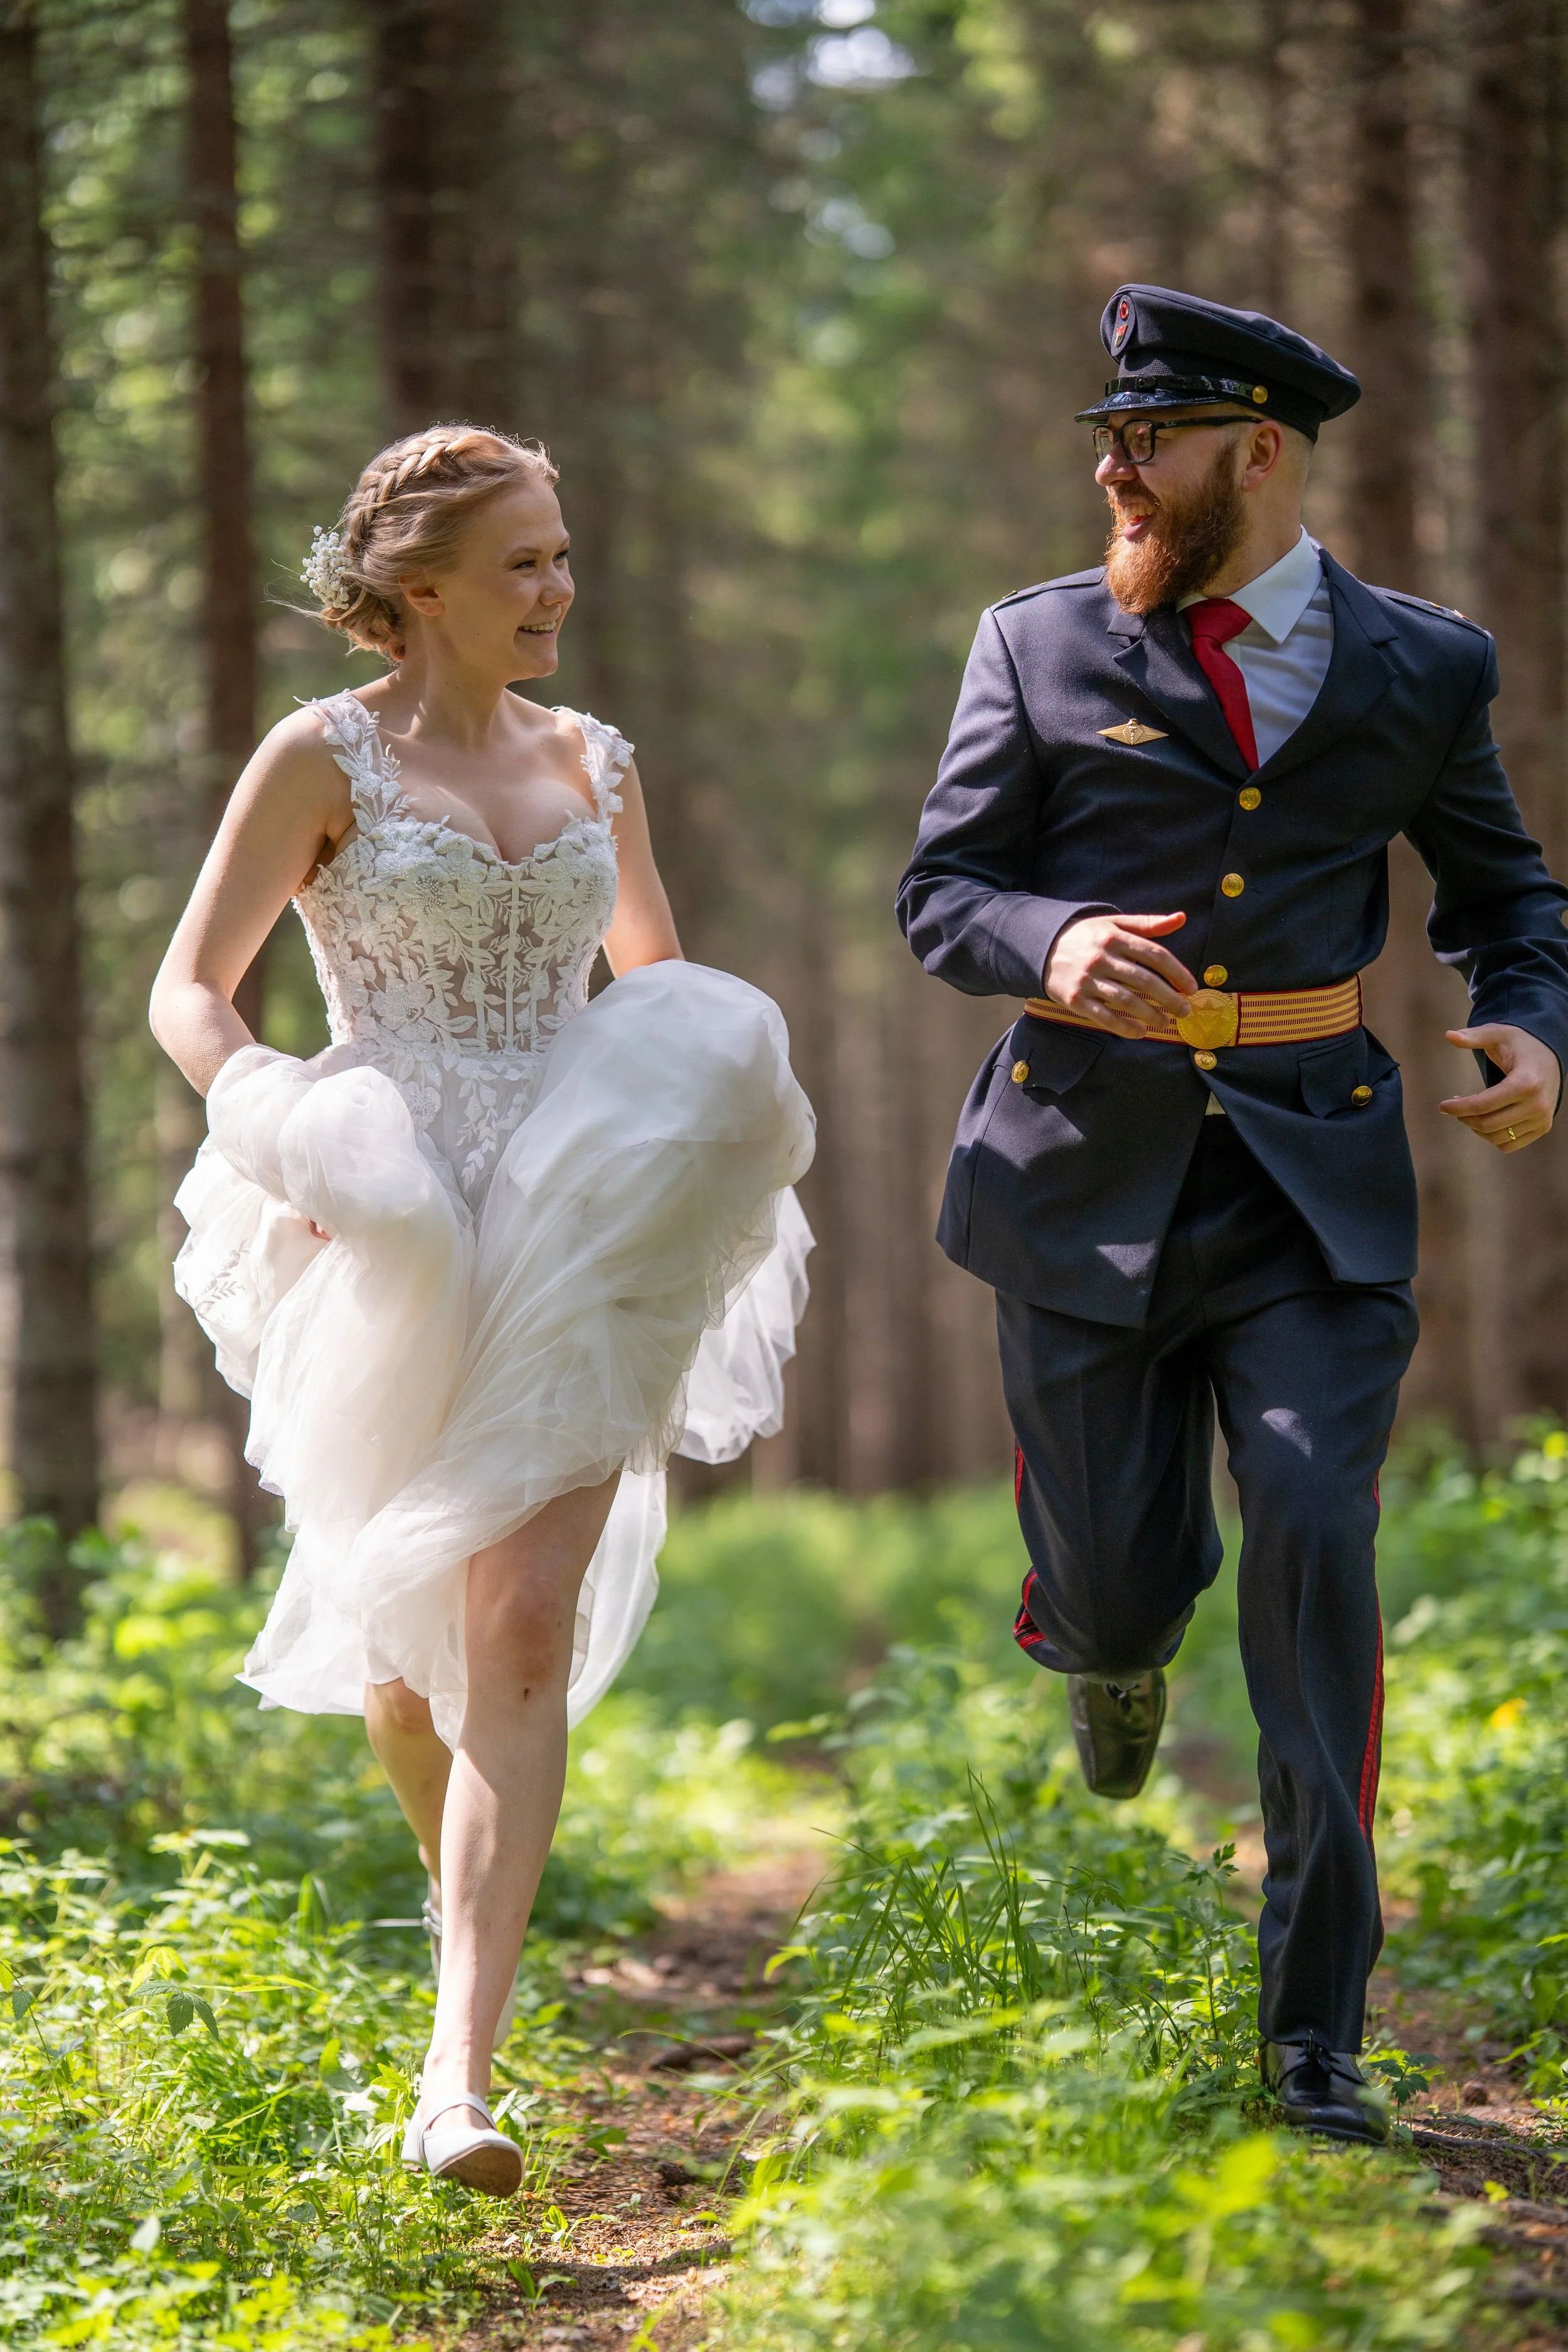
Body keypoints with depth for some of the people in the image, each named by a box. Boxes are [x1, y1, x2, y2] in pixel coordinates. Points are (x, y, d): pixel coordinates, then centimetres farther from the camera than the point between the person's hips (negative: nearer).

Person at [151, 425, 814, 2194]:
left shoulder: (591, 764, 12)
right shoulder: (324, 759, -1)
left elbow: (663, 986, 24)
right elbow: (189, 991, -2)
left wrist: (725, 1105, 3)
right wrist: (279, 1132, -19)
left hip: (575, 1238, 2)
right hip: (395, 1238, -2)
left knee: (527, 1630, -13)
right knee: (401, 1620, 10)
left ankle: (457, 2077, -21)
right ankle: (463, 1872, 46)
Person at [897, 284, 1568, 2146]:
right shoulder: (1040, 647, 3)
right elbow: (941, 894, 2)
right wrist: (1055, 941, -21)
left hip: (1314, 1176, 0)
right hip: (1093, 1163, 0)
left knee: (1316, 1548, -12)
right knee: (1119, 1590, 2)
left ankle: (1313, 2029, -4)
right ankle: (1116, 1635, 46)